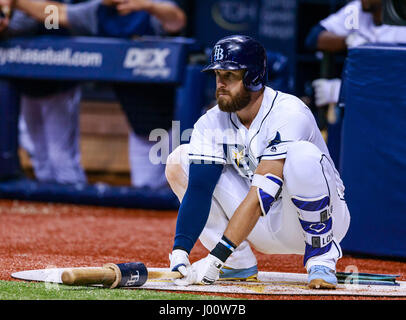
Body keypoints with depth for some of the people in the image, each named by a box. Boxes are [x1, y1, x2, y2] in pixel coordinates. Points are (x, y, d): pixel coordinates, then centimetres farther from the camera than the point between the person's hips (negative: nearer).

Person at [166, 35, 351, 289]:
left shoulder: (289, 114, -26)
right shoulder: (212, 123, -6)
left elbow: (261, 195, -33)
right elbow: (198, 189, -16)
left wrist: (215, 258, -39)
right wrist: (180, 251, -33)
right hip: (263, 230, 6)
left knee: (302, 155, -36)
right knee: (180, 160, -6)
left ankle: (321, 261, -18)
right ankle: (239, 263, -3)